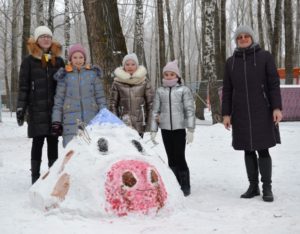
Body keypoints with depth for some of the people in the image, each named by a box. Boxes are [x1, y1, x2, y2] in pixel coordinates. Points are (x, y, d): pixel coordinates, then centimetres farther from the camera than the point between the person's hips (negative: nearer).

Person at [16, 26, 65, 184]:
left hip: (55, 108, 3)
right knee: (38, 142, 0)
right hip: (37, 109, -3)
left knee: (53, 142, 5)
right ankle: (35, 176, 7)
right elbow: (23, 86, 1)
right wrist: (21, 108, -6)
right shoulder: (29, 61, 4)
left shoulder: (58, 61, 13)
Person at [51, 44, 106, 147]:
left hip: (92, 119, 1)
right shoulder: (65, 75, 7)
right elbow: (58, 100, 8)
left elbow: (100, 97, 10)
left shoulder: (93, 73, 9)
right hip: (71, 121, -1)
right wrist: (56, 121, 3)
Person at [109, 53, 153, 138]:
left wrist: (150, 124, -1)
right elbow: (112, 103, 6)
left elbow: (150, 103, 4)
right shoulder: (117, 82, 4)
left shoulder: (144, 81, 5)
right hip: (123, 125, 0)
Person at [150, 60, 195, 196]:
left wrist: (190, 130, -8)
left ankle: (185, 187, 6)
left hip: (179, 128, -3)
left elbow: (190, 110, -3)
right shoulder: (160, 91, 9)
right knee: (171, 159, 7)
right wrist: (153, 130, 8)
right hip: (165, 129, 3)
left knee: (180, 158, -5)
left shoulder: (184, 90, -1)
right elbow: (155, 111, 11)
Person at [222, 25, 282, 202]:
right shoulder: (231, 62, 10)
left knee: (263, 150, -3)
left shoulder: (265, 57, 2)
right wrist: (226, 113, 4)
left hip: (262, 113, -3)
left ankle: (267, 187, 5)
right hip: (240, 114, 3)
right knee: (248, 151, 6)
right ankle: (253, 186, 14)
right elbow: (227, 90, 10)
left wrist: (277, 107, -11)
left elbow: (274, 84, -2)